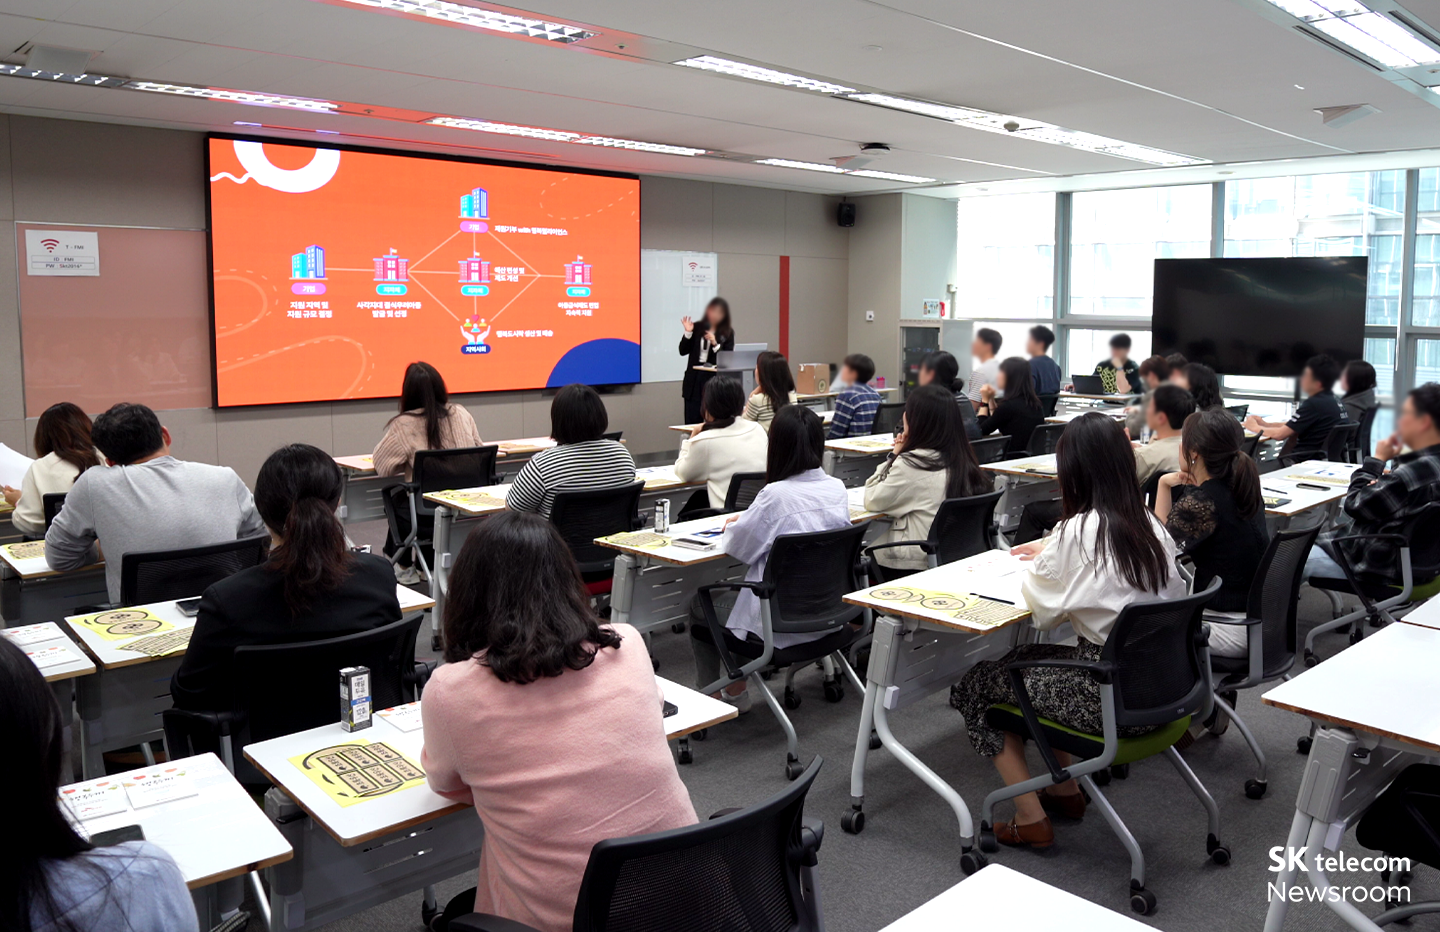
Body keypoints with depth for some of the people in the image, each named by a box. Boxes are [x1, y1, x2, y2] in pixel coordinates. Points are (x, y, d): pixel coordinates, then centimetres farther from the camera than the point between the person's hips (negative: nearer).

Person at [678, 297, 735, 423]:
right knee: (692, 421, 0)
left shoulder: (728, 333, 3)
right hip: (694, 380, 1)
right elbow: (683, 351, 5)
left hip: (715, 379, -1)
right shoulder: (697, 327, 5)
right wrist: (688, 333, -8)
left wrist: (715, 344, -16)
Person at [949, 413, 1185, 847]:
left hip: (1110, 698, -8)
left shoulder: (1081, 530, -18)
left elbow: (1043, 608, -6)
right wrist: (1051, 553, 20)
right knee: (1026, 659, 28)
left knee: (975, 684, 10)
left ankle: (1031, 819, 12)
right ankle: (1065, 789, 32)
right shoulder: (1148, 523, 2)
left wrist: (1035, 566, 13)